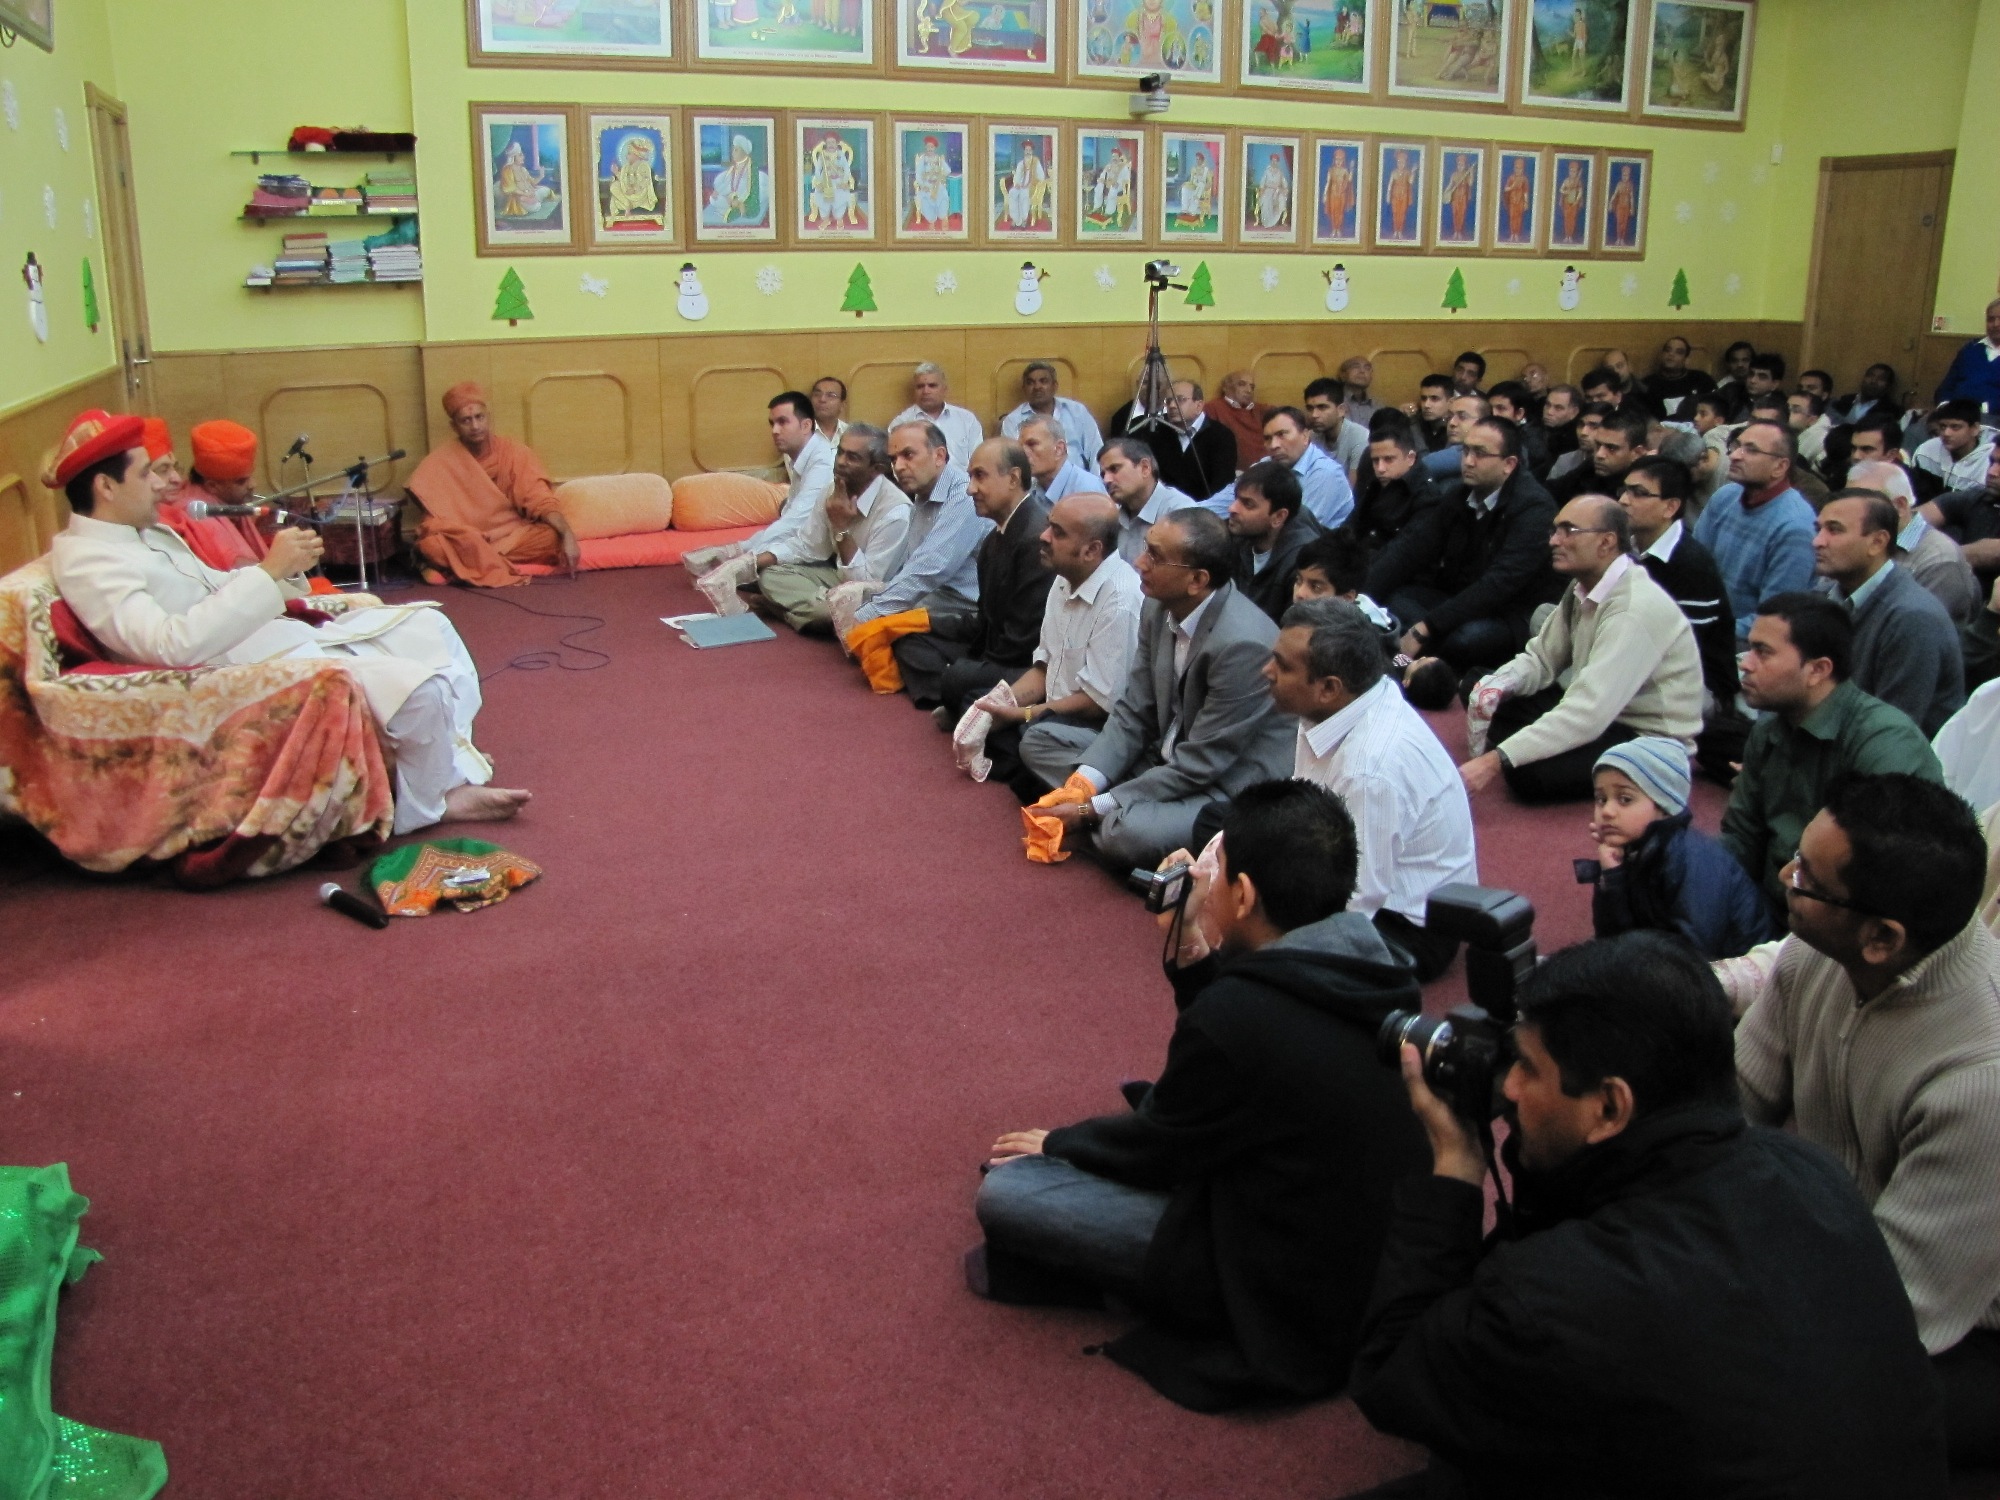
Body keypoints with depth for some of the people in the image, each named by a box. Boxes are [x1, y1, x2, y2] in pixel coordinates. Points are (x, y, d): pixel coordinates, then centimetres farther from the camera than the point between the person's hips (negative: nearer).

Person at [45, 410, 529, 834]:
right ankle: (428, 804, 3)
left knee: (428, 625, 13)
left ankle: (454, 765, 13)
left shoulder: (149, 534, 14)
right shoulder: (85, 561, -16)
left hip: (297, 639, 11)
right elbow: (175, 644, -29)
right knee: (422, 688, -23)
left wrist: (287, 566, -2)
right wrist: (269, 569, -28)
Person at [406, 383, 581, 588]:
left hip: (511, 538, 2)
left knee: (552, 537, -29)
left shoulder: (515, 453, -3)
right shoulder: (441, 461, -4)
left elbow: (541, 501, -13)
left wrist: (567, 533, -31)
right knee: (433, 545, -34)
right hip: (463, 542, -2)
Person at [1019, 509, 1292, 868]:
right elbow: (1133, 713, 2)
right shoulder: (1160, 606, -5)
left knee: (1126, 833, -35)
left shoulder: (1242, 643, -29)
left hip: (1230, 787, -8)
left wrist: (1094, 808, -20)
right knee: (1039, 741, 5)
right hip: (1167, 758, 8)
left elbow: (1200, 765, -24)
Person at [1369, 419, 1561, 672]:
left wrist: (1424, 629, -35)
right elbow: (1410, 547, -5)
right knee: (1389, 598, -14)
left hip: (1513, 618, -7)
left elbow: (1499, 584, -28)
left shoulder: (1533, 508, -18)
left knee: (1469, 636, -37)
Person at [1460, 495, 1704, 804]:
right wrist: (1495, 685, -15)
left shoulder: (1635, 609, -28)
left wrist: (1496, 761, -38)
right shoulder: (1582, 587, 0)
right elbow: (1541, 659, 8)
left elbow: (1587, 716, -34)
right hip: (1600, 711, 8)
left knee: (1528, 773, -29)